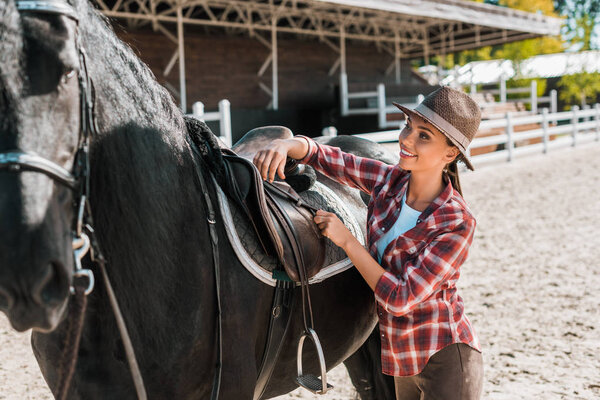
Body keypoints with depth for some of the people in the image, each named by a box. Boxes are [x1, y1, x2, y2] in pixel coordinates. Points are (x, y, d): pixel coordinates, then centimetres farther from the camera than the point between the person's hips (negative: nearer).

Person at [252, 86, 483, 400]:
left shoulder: (457, 224, -23)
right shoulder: (389, 180, -7)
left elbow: (400, 297, -25)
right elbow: (318, 154, -3)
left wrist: (346, 240, -23)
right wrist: (287, 144, -26)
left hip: (445, 361, -6)